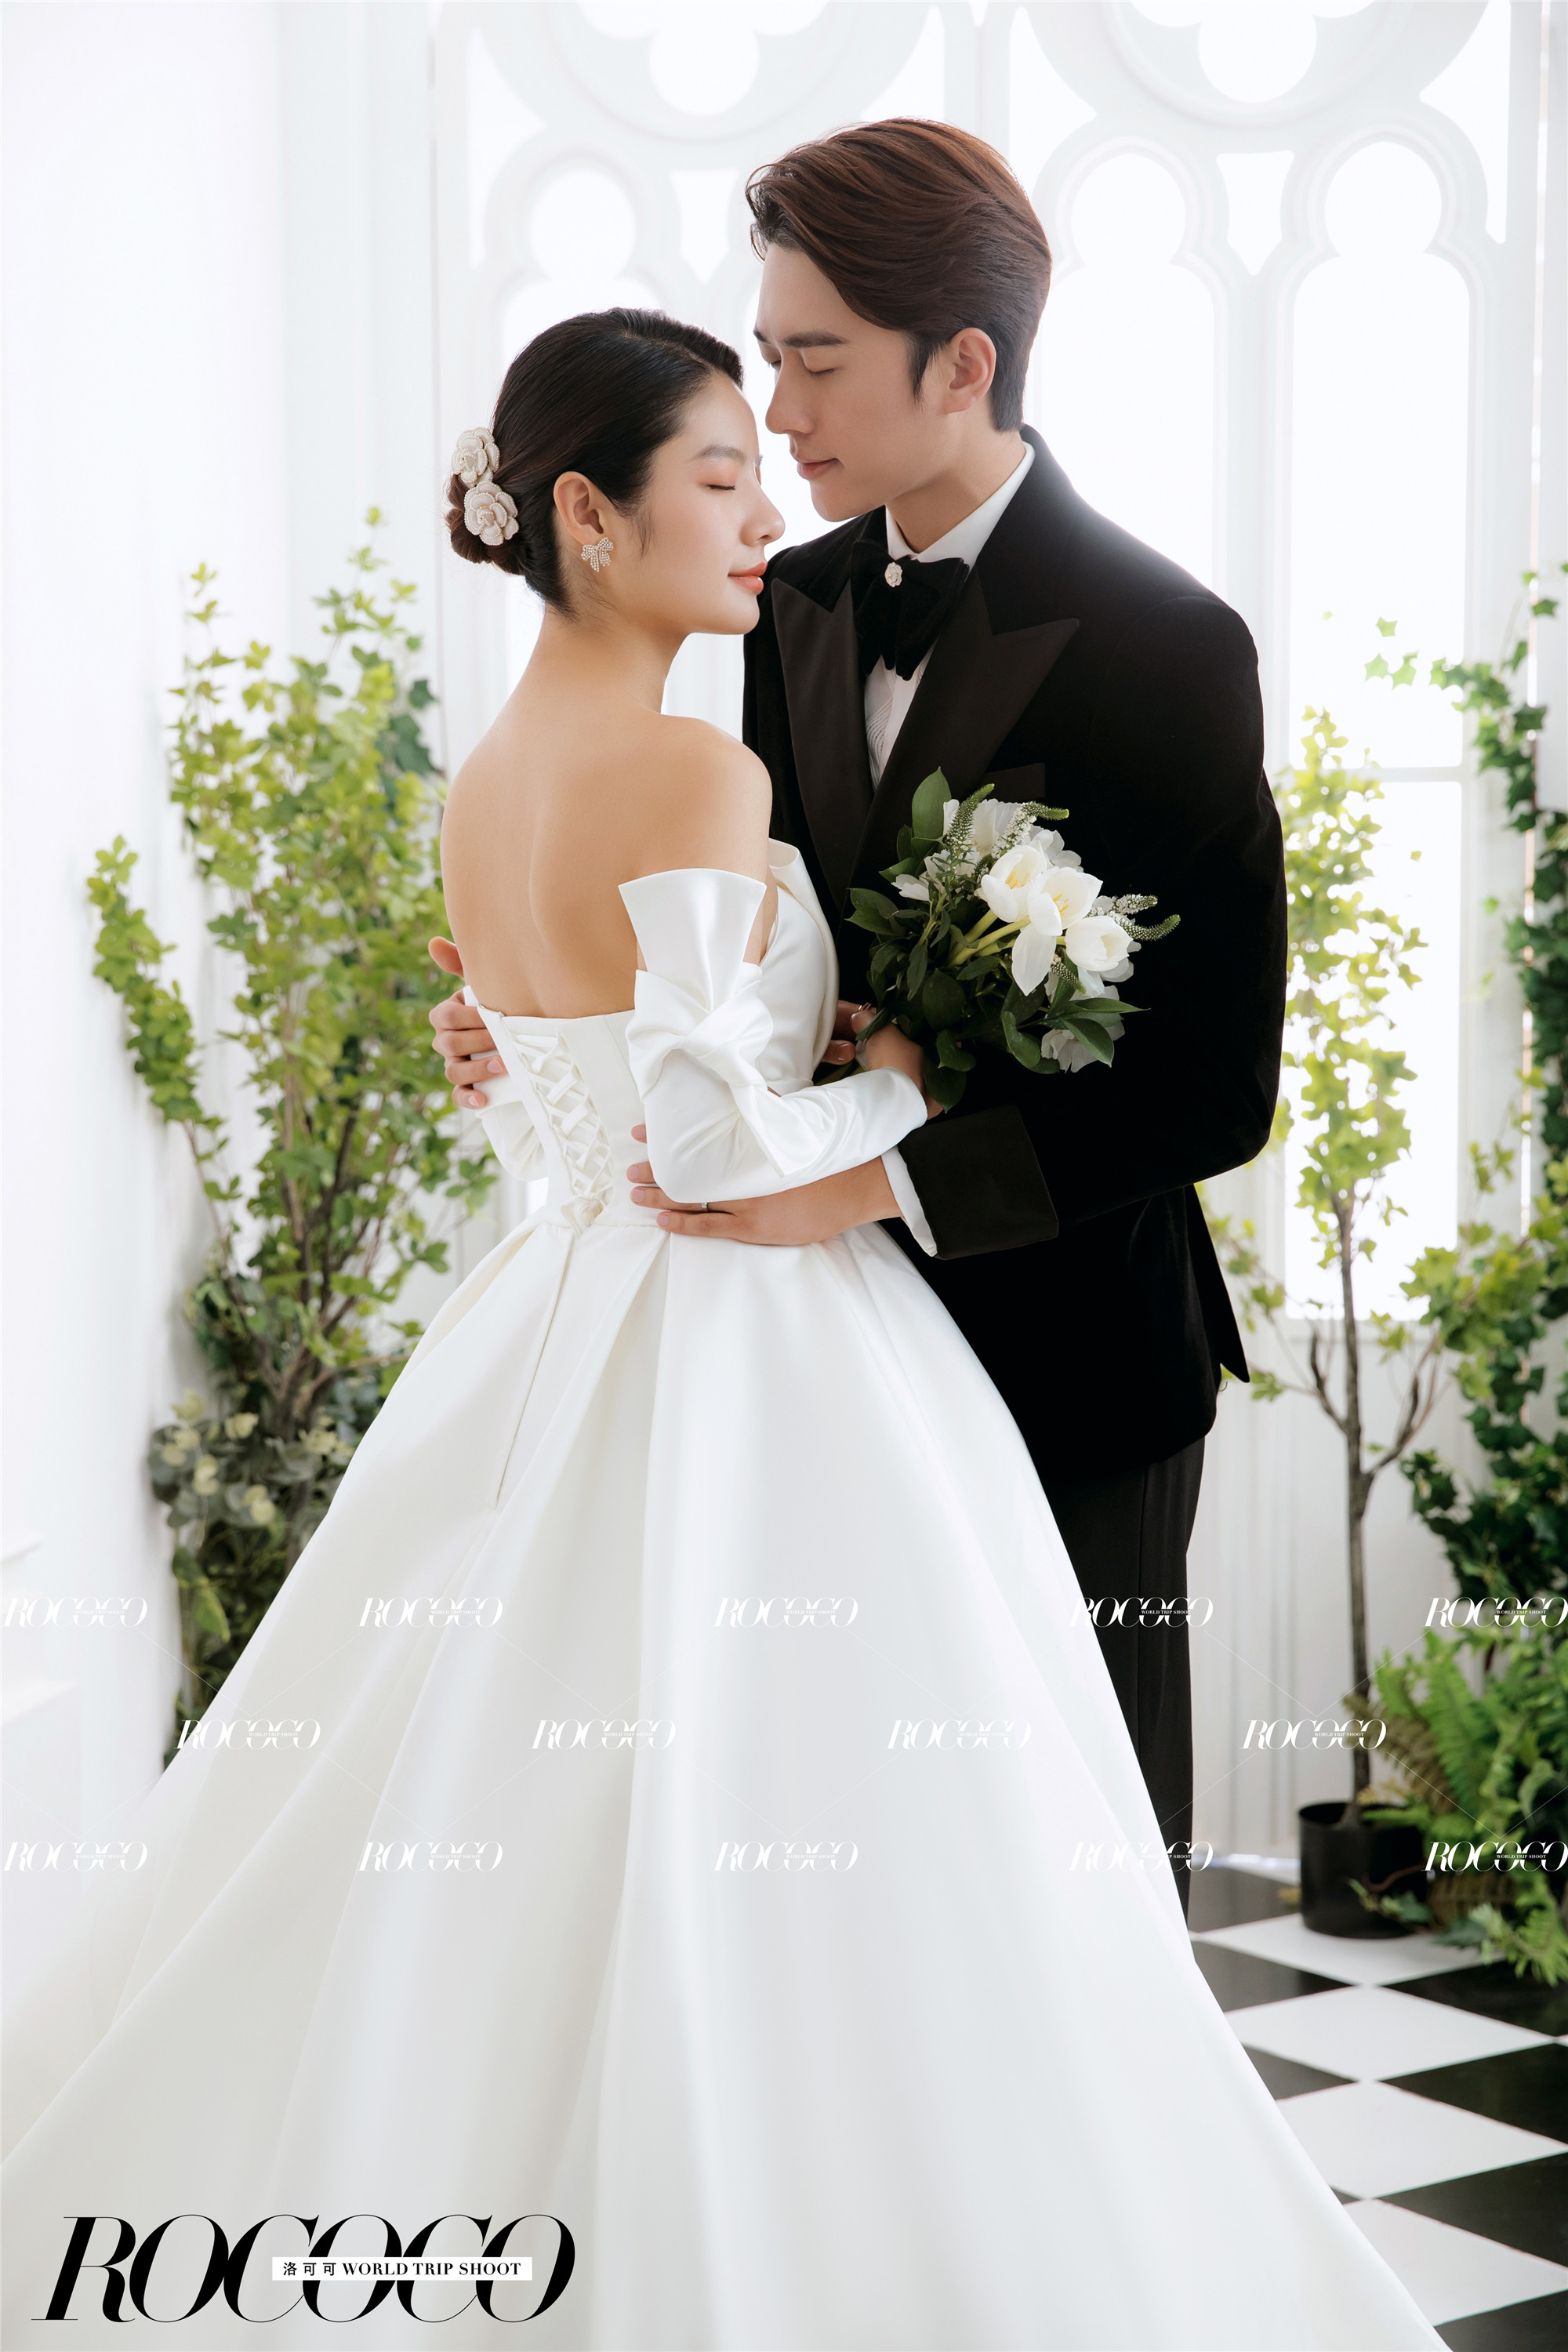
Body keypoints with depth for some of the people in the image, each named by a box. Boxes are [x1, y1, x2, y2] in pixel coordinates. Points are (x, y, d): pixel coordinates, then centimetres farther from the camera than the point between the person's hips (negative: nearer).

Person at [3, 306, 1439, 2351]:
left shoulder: (480, 793, 10)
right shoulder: (704, 778, -17)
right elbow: (706, 1141, -22)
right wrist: (906, 1082, -8)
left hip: (552, 1347, 9)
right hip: (760, 1371, -9)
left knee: (489, 1842, 16)